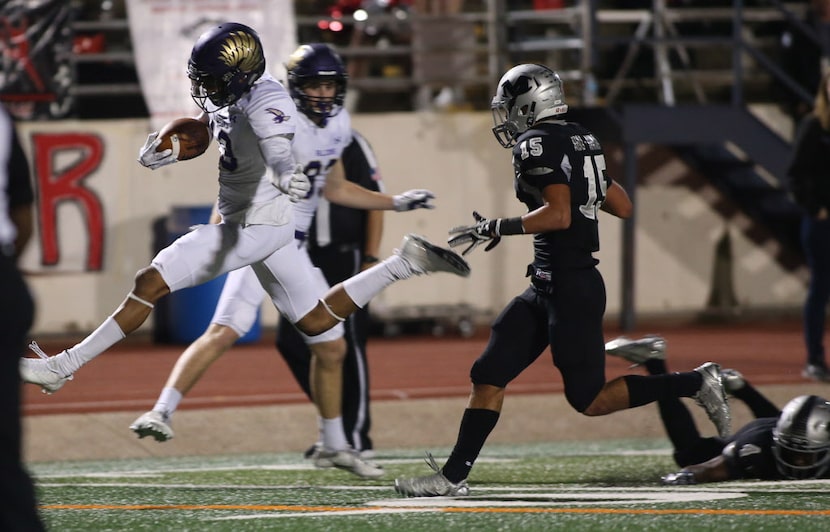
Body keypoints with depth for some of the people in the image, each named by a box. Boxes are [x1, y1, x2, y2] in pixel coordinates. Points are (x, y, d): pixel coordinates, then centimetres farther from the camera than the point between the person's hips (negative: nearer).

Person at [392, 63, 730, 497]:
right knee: (489, 375, 7)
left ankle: (695, 384, 2)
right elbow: (622, 206, 15)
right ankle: (454, 475, 8)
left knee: (590, 399, -2)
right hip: (547, 287, 10)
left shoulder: (538, 145, -14)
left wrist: (495, 229, -17)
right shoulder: (580, 141, 13)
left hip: (570, 289, -10)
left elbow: (559, 215, -24)